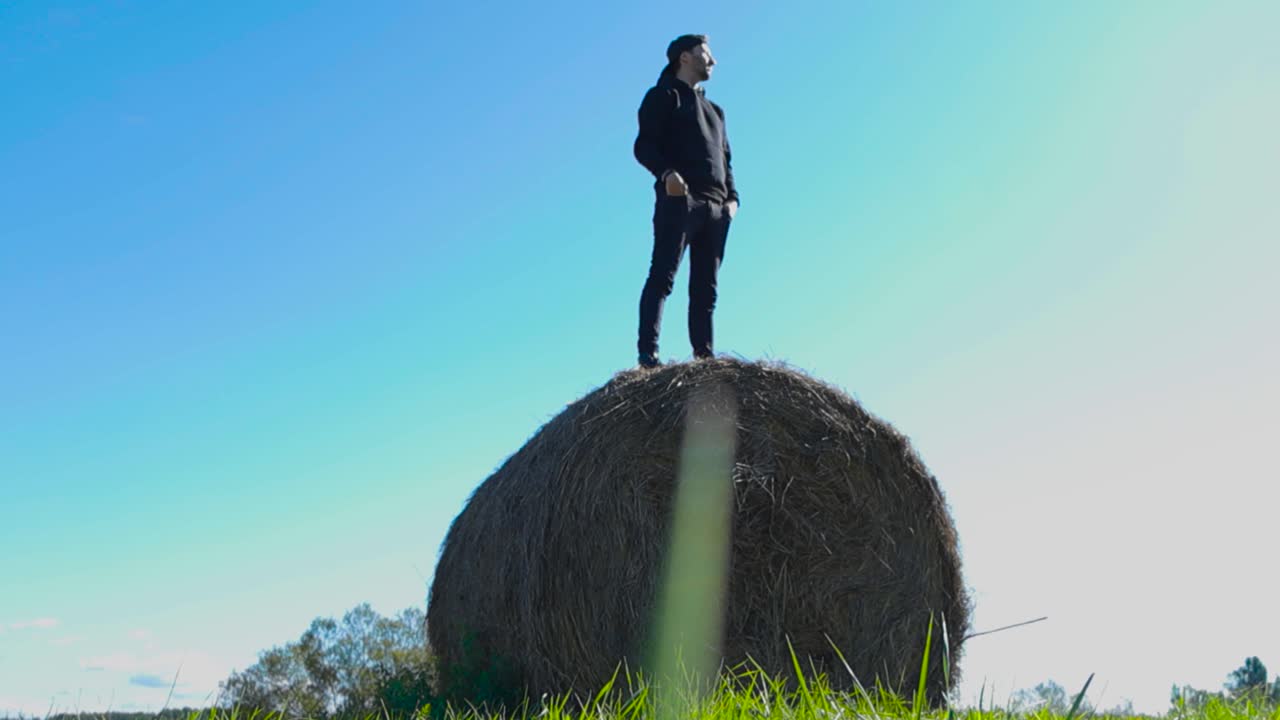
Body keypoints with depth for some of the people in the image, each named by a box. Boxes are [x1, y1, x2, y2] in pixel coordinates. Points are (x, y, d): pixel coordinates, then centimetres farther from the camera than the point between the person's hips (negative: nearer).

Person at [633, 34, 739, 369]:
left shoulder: (714, 109, 31)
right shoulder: (664, 96, 9)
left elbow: (725, 159, 26)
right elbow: (644, 145, -4)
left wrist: (732, 197, 8)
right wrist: (666, 173, -23)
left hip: (715, 207, 7)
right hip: (679, 199, -7)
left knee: (706, 289, 2)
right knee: (662, 277, -15)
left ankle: (705, 358, 1)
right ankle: (648, 354, -21)